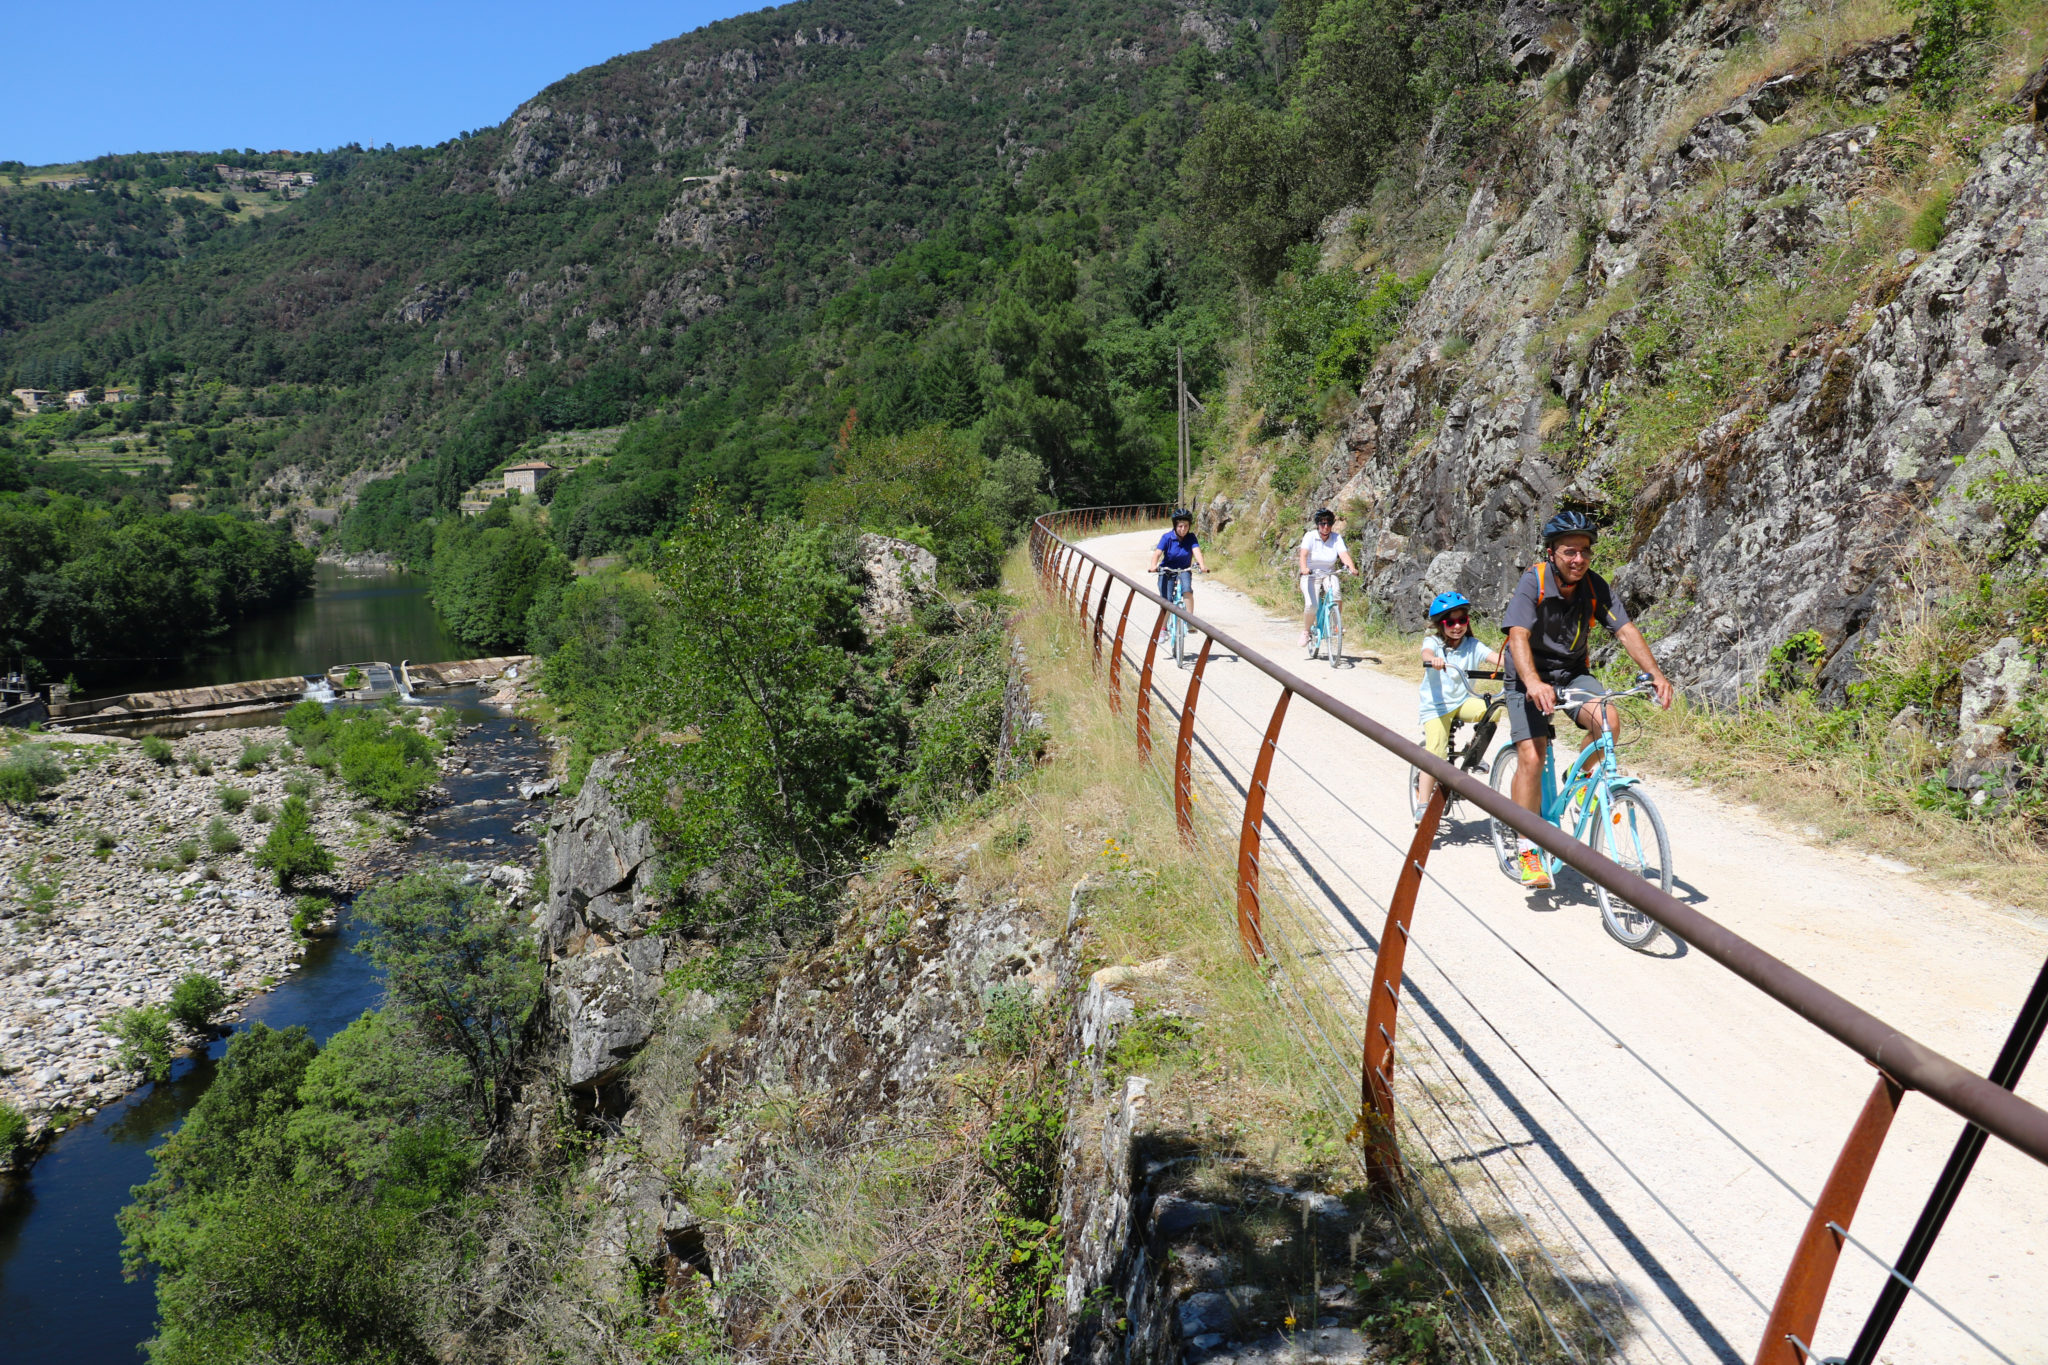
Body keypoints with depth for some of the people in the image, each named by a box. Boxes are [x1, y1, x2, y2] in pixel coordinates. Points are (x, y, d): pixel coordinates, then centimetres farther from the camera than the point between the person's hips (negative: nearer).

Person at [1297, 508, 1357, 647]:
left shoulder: (1336, 538, -4)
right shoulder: (1310, 536, -10)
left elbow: (1344, 554, -18)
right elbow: (1303, 554, -26)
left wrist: (1352, 568, -38)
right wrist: (1304, 568, -46)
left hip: (1329, 574, 2)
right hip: (1311, 575, -2)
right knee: (1311, 605, -22)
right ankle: (1306, 631, 5)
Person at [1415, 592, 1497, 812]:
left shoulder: (1472, 645, 4)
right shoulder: (1433, 642, -2)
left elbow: (1494, 656, -12)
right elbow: (1427, 653, -26)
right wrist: (1432, 660, -51)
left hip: (1463, 701, 3)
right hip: (1436, 705, -3)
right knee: (1435, 753, -15)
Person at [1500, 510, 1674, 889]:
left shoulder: (1595, 586, -10)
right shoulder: (1532, 582, -21)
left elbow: (1626, 630, -15)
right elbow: (1518, 636, -33)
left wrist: (1655, 673, -31)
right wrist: (1533, 683, -50)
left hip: (1573, 672, 4)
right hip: (1529, 676, -3)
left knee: (1607, 719, -25)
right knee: (1531, 756, -15)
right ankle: (1528, 850, -6)